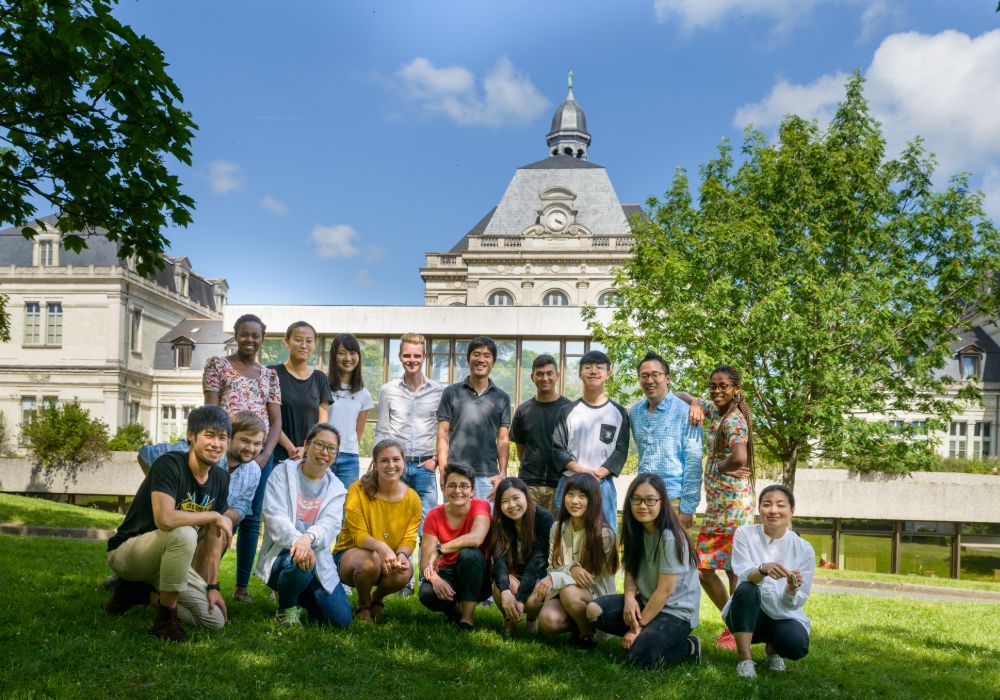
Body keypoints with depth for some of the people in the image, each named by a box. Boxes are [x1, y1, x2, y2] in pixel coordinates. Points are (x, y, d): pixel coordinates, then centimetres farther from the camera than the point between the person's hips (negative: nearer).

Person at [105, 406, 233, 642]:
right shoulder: (169, 464, -24)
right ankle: (166, 618, -20)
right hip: (126, 551, -7)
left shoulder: (220, 478, -1)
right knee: (184, 534, -38)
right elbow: (165, 519, -39)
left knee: (215, 620, -3)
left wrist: (212, 586, 1)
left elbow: (213, 534, 5)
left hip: (165, 558, 7)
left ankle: (140, 592, 11)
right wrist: (215, 516, -27)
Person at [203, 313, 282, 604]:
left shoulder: (269, 375, 16)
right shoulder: (217, 365, 5)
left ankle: (242, 586, 12)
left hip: (261, 453, 4)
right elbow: (211, 410, -2)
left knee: (251, 518, 5)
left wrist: (265, 455, -5)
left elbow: (276, 420, 11)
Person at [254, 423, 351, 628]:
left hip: (317, 558, 4)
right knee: (298, 564, -39)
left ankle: (301, 598, 23)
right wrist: (297, 541, -34)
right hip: (282, 554, -4)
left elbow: (330, 524, -11)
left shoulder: (336, 488, 8)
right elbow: (274, 515, -14)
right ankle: (285, 609, -5)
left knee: (341, 619, -10)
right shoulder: (283, 472, 0)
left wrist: (309, 538, -35)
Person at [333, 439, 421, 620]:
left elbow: (409, 539, -7)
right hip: (350, 553, -3)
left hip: (389, 558, 3)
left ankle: (377, 598, 7)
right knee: (369, 562, -38)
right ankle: (363, 605, -2)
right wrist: (380, 547, -41)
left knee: (405, 572, -31)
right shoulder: (358, 491, -15)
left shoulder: (412, 498, -6)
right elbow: (358, 535, -19)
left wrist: (401, 554, -32)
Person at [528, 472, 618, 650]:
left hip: (596, 594, -4)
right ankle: (579, 624, 4)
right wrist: (570, 568, -24)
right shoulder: (558, 528, 2)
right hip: (561, 591, 4)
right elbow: (552, 567, 0)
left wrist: (554, 579, -22)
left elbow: (593, 576, -13)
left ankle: (587, 634, -8)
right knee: (548, 620, -28)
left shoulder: (603, 533, -13)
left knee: (569, 592, -36)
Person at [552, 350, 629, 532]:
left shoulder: (619, 413, 7)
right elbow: (558, 449, 2)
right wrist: (580, 470, -14)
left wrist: (598, 473, -14)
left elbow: (621, 451, 1)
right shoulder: (567, 411, 7)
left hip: (603, 486, 0)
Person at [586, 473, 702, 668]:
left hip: (676, 610, -7)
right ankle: (648, 634, 1)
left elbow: (665, 590, -20)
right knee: (594, 611, -13)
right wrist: (629, 597, -17)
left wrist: (638, 628, -17)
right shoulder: (635, 531, 2)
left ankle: (689, 646, -1)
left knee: (641, 656, -28)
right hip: (646, 602, 7)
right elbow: (630, 570, 5)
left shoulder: (669, 537, -21)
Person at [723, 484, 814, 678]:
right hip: (748, 615, -1)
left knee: (797, 645, -31)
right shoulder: (744, 534, -7)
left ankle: (773, 648, 9)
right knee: (746, 589, -33)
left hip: (783, 616, 1)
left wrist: (792, 588, -31)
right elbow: (743, 575, -20)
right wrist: (763, 569, -42)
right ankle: (744, 659, -17)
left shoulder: (804, 549, -7)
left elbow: (794, 603, -7)